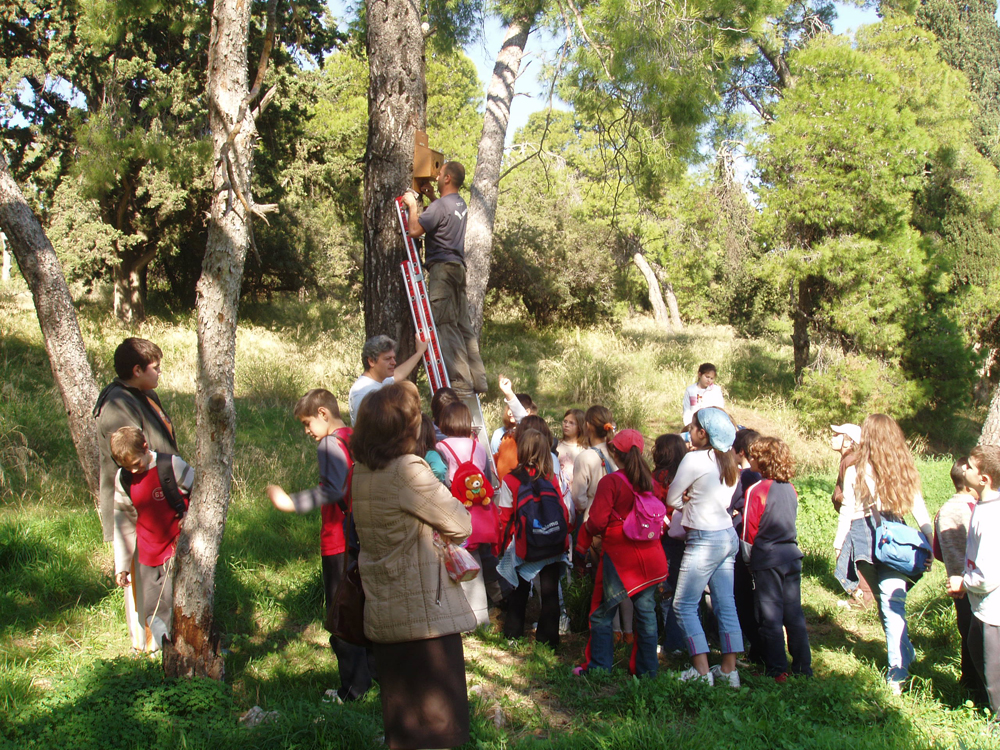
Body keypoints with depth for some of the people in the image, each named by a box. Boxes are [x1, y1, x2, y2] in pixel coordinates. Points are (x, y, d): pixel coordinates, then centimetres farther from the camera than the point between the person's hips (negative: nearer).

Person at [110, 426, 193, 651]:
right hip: (149, 555, 4)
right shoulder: (122, 480, 2)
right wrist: (121, 566, 10)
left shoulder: (172, 465, -12)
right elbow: (123, 525, 10)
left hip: (179, 549, -4)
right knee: (152, 610, 5)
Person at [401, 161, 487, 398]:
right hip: (458, 266, 9)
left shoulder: (440, 206, -13)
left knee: (446, 327, -8)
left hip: (442, 268, -9)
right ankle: (477, 380, 10)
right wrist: (431, 197, 31)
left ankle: (461, 383, -11)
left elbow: (414, 231, -17)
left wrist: (412, 205, -4)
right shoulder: (461, 205, 16)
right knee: (463, 326, 10)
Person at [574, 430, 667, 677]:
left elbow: (597, 523, -16)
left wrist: (587, 528, 5)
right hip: (651, 558, 5)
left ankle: (599, 667, 11)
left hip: (619, 557, -5)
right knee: (646, 612, 11)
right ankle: (647, 669, 18)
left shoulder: (611, 482, -14)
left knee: (602, 614, 7)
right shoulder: (649, 481, 3)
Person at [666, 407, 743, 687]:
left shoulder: (695, 459, -14)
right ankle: (729, 669, 14)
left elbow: (671, 498, -6)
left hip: (704, 540, -8)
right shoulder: (728, 460, 9)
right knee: (725, 605, 10)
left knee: (684, 604, 0)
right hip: (729, 535, 8)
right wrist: (694, 500, 5)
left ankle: (701, 670, -1)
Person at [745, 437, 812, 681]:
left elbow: (749, 530, -8)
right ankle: (803, 668, 17)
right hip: (792, 555, 6)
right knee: (794, 614, 12)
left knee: (771, 617, 2)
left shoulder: (756, 490, -13)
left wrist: (749, 561, 3)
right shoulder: (790, 489, 4)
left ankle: (777, 671, 7)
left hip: (768, 560, -6)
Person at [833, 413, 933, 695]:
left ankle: (899, 669, 27)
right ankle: (900, 666, -9)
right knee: (893, 602, -1)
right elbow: (921, 512, 4)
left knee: (887, 602, 14)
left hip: (865, 539, -1)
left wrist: (838, 545, 10)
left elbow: (847, 513, 0)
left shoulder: (855, 473, -4)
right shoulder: (906, 471, 3)